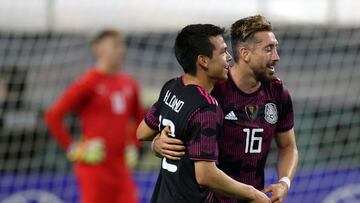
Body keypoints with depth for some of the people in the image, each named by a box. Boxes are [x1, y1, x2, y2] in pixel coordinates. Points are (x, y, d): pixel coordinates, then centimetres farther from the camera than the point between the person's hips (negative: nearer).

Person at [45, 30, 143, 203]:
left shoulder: (129, 84, 11)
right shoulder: (88, 83, -8)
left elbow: (138, 119, 28)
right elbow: (53, 116, -10)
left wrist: (133, 146, 14)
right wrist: (72, 148, -10)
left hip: (120, 167, 6)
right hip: (95, 166, -6)